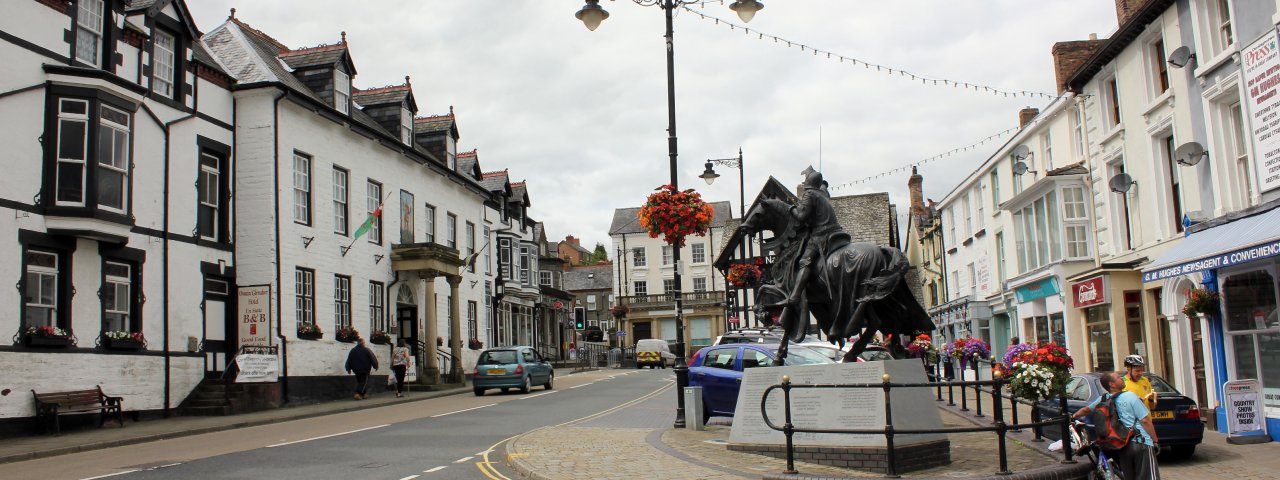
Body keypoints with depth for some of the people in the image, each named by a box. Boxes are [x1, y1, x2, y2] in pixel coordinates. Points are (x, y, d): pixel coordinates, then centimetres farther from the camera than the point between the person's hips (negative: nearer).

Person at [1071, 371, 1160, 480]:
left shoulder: (1102, 400, 8)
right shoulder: (1130, 397, -10)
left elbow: (1086, 410, 24)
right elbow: (1145, 421, -11)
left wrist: (1073, 417, 44)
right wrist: (1155, 441, -3)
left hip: (1122, 446, 6)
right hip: (1141, 444, -6)